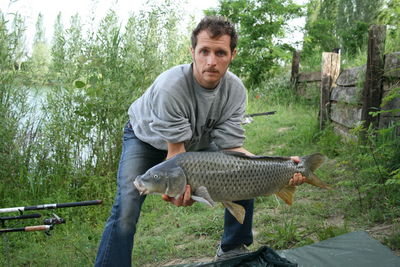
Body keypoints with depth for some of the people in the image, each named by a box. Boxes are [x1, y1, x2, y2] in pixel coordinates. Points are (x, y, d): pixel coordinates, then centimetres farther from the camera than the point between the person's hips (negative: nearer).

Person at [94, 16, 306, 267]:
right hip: (147, 139, -4)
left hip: (197, 140, 5)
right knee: (126, 210, -24)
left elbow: (231, 148, -23)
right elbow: (176, 151, -32)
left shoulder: (236, 90, -22)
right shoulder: (170, 87, -38)